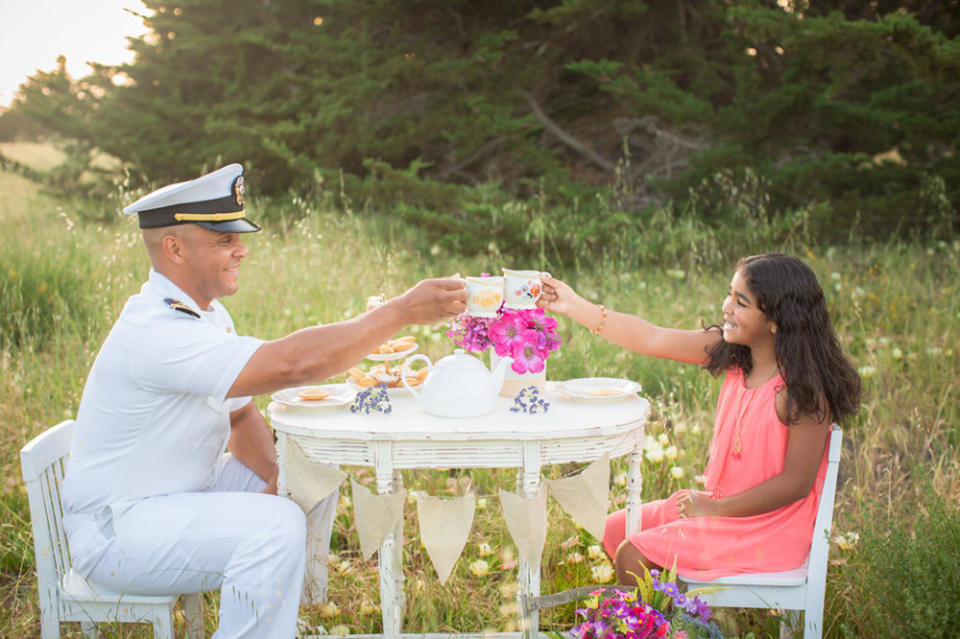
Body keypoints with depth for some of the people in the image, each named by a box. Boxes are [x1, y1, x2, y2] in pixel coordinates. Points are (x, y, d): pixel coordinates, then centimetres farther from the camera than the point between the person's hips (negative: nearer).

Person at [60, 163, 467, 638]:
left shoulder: (207, 314, 6)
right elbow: (291, 363, -37)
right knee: (275, 526, -29)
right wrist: (403, 311, -33)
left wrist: (274, 478, -9)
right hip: (115, 531, -10)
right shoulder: (155, 332, -28)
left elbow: (241, 414, 11)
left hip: (183, 492, 10)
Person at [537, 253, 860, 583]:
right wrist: (574, 306, -6)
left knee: (633, 555, -15)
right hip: (723, 504, 8)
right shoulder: (733, 352, -3)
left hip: (768, 524, -8)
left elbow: (797, 482, -21)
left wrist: (717, 508, -16)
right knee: (614, 530, 11)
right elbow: (652, 339, -3)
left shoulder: (804, 389, -23)